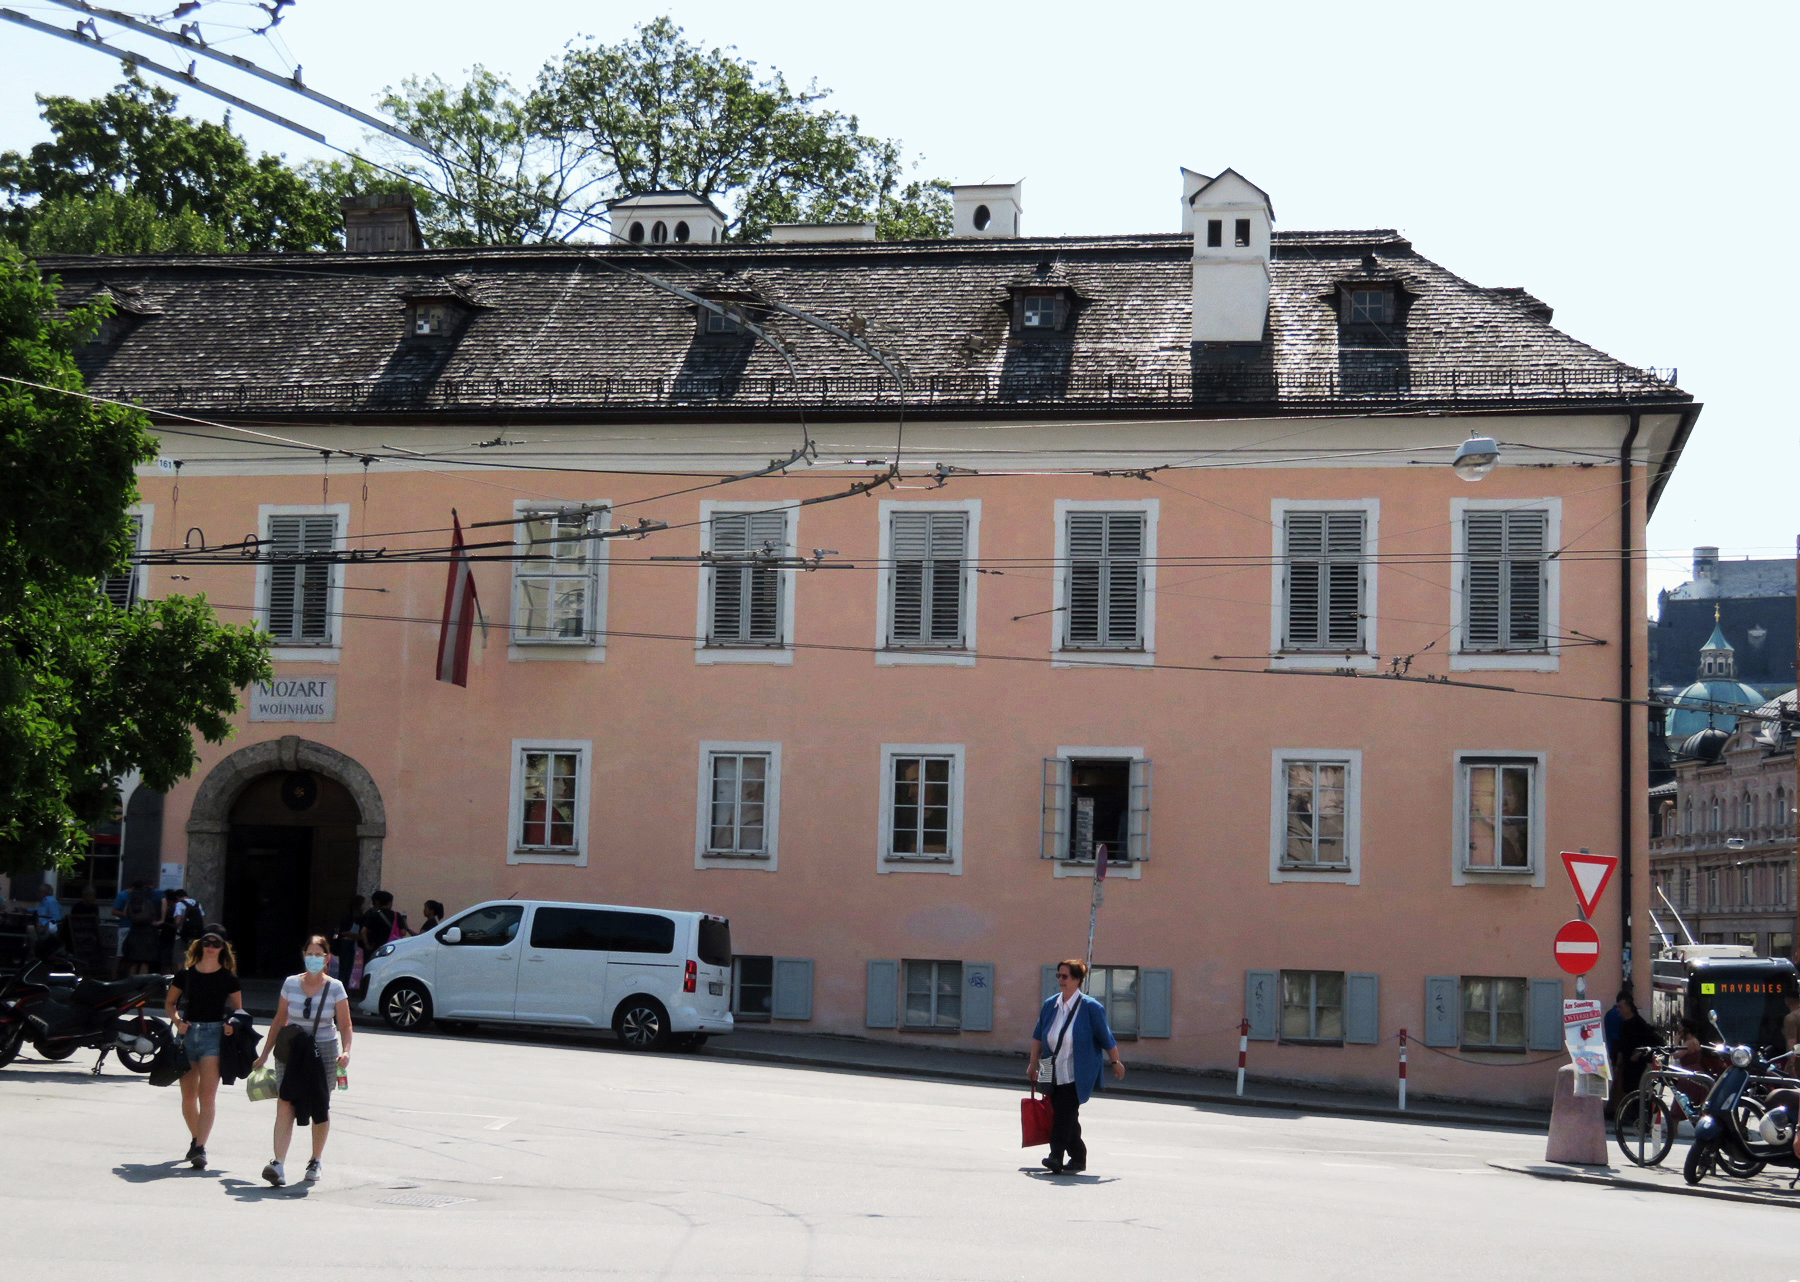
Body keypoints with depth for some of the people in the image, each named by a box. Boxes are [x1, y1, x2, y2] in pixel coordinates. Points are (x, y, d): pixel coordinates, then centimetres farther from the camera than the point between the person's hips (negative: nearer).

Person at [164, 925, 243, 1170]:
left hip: (214, 1035, -3)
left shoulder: (228, 978, 1)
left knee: (207, 1096, -12)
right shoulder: (186, 974, 6)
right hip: (188, 1033, 3)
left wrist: (232, 1025, -11)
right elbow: (169, 1003, 16)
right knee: (188, 1097, 11)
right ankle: (196, 1140, 31)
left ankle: (200, 1149, -15)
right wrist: (177, 1021, -3)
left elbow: (238, 1010, 10)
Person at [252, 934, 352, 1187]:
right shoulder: (291, 984, 3)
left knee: (320, 1109, 9)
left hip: (324, 1052, -1)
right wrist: (265, 1053, 12)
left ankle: (316, 1161, 27)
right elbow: (279, 1021, 11)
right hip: (291, 1052, 1)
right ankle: (278, 1164, -22)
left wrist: (346, 1051, -18)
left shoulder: (334, 988, -1)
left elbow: (345, 1025, -2)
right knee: (284, 1105, -13)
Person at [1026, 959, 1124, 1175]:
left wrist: (1116, 1062, 6)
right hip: (1055, 1074, 6)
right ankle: (1078, 1158, 23)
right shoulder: (1049, 1005, 7)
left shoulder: (1090, 1008, -9)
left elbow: (1106, 1039, 0)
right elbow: (1038, 1037, 16)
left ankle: (1056, 1157, -19)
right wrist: (1033, 1064, 18)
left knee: (1064, 1114, -16)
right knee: (1066, 1116, 10)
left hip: (1077, 1075, -6)